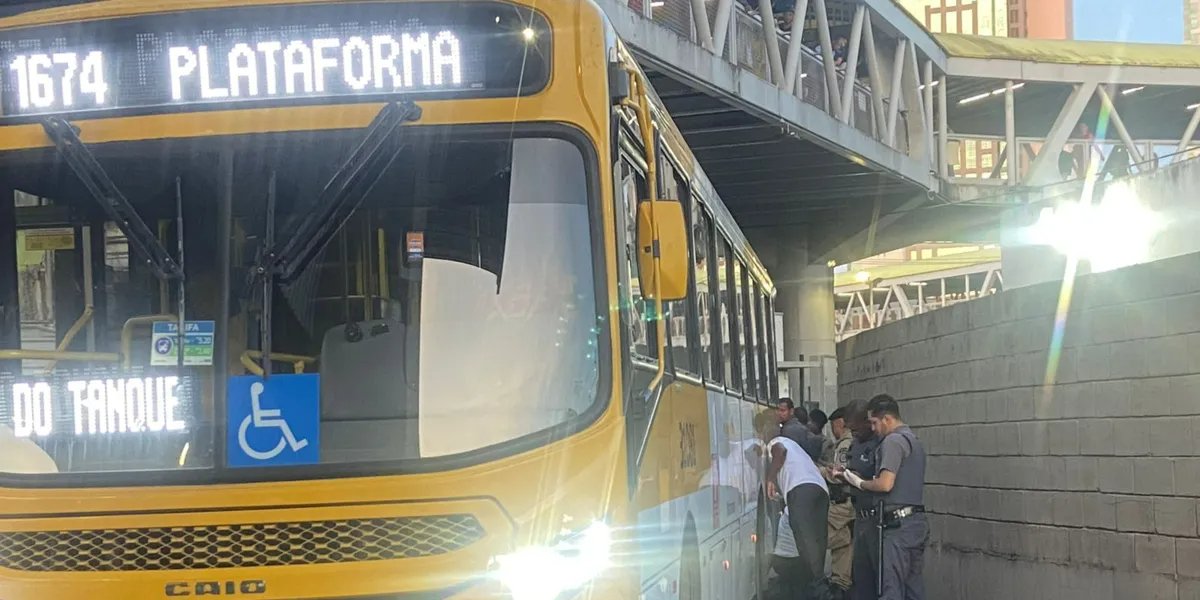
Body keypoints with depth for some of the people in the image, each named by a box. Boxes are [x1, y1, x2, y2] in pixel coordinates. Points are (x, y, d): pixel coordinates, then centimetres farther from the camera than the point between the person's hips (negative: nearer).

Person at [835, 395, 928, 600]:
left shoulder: (893, 440, -10)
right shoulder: (913, 440, 21)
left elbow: (886, 484, -20)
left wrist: (859, 483, -1)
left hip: (897, 524, -10)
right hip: (917, 521, 10)